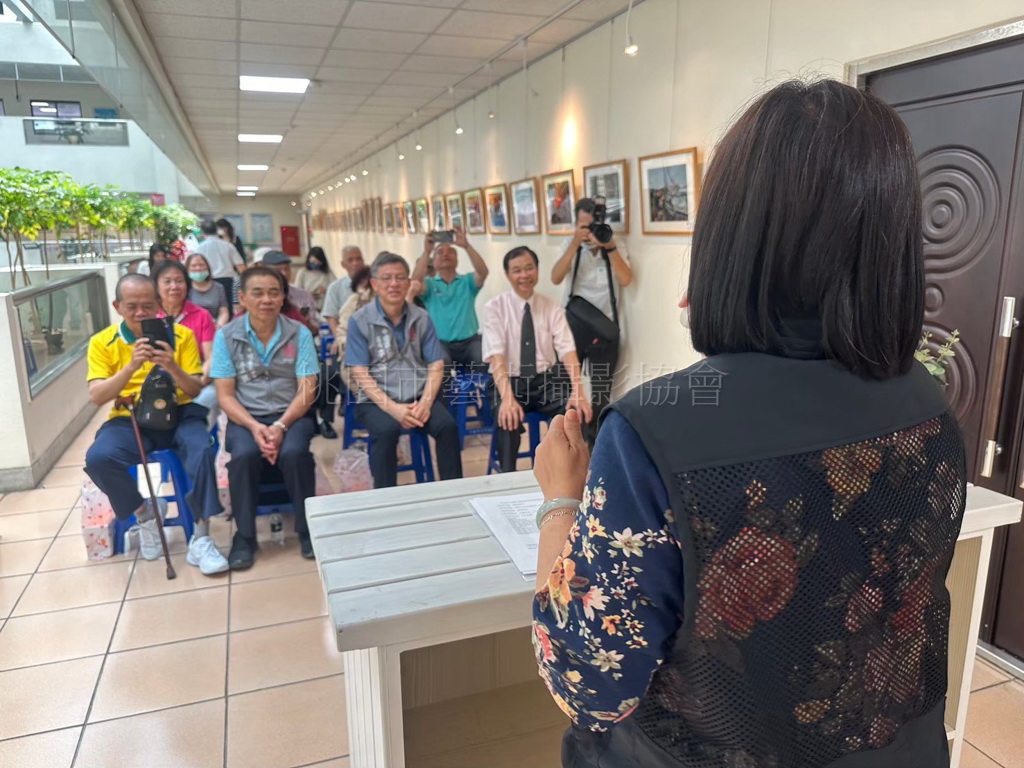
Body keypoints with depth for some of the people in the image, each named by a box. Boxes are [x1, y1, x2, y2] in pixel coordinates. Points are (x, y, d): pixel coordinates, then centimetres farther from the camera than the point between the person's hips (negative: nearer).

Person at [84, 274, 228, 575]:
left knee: (201, 450, -32)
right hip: (130, 419, 1)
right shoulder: (102, 342, 3)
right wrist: (131, 366, -23)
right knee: (97, 458, -28)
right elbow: (96, 397, -8)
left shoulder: (181, 335, 2)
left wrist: (173, 367, -22)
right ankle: (144, 515, 1)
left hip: (178, 413, -1)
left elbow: (196, 390, -1)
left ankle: (201, 538, -20)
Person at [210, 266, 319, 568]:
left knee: (293, 452, -31)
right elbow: (225, 395, -3)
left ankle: (307, 528, -8)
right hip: (245, 417, 0)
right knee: (244, 455, -30)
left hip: (291, 414, 0)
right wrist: (254, 426, -19)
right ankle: (244, 536, -8)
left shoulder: (299, 333, -2)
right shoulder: (226, 336, -1)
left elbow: (307, 390, -5)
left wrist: (281, 426, -20)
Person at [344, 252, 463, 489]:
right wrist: (392, 408, -20)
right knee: (386, 430, -33)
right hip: (376, 400, -2)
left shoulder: (422, 318, 7)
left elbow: (436, 366, 5)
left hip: (418, 397, 3)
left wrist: (425, 403, -13)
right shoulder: (359, 321, -2)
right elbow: (360, 374, -7)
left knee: (448, 426, -24)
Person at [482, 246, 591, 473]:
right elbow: (496, 356, -16)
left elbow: (567, 350, -6)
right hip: (510, 382, -2)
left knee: (579, 413, -25)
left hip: (547, 380, 3)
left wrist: (578, 391, -25)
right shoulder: (495, 308, -3)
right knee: (508, 419, -34)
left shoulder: (552, 307, 5)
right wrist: (507, 398, -33)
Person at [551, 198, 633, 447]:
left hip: (605, 326, 0)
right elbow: (556, 278, -15)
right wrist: (575, 244, -22)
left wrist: (610, 246, -22)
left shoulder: (616, 245, 0)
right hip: (574, 324, 0)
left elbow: (626, 280, -15)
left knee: (601, 390, 9)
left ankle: (595, 440, 24)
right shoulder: (570, 244, 0)